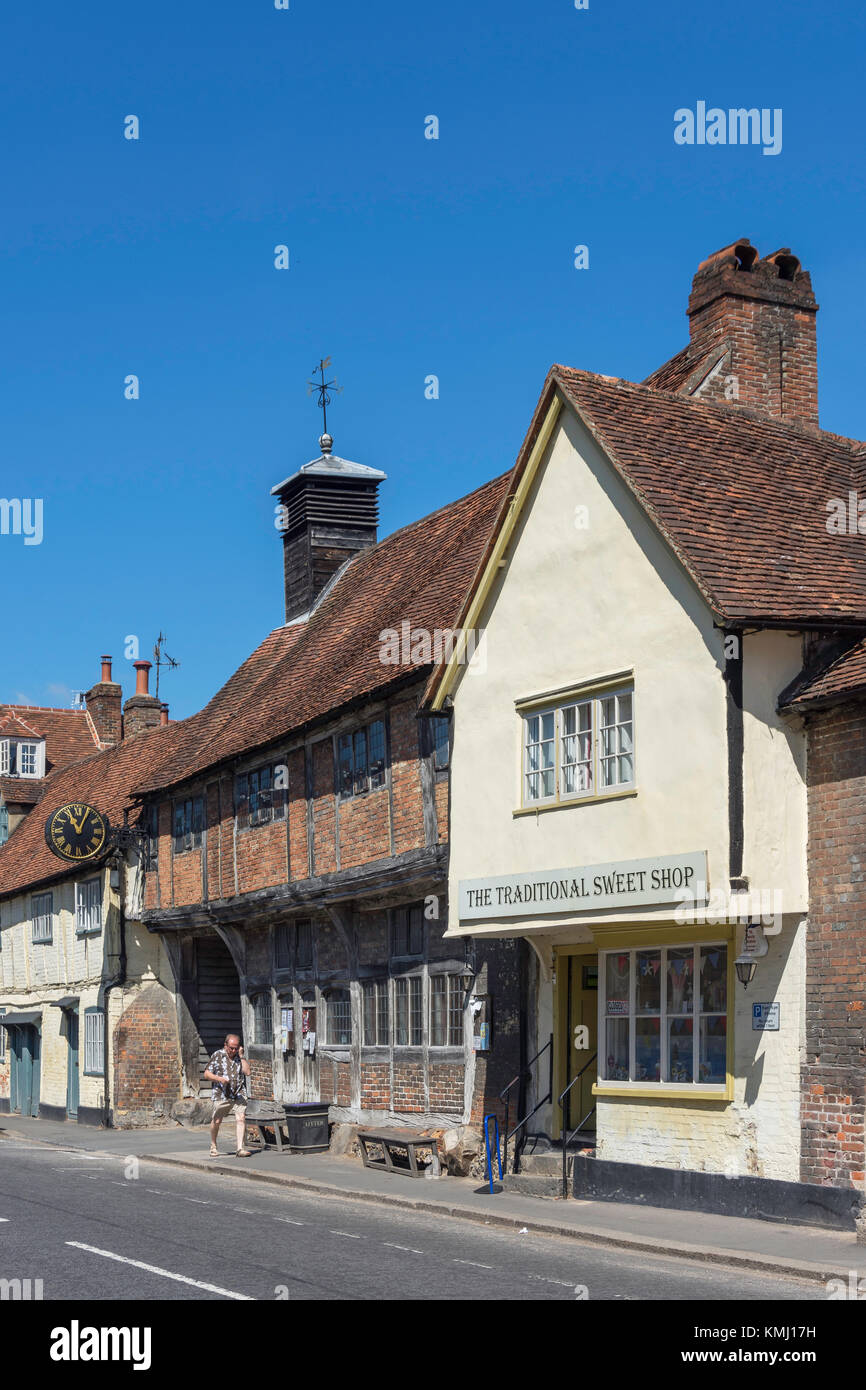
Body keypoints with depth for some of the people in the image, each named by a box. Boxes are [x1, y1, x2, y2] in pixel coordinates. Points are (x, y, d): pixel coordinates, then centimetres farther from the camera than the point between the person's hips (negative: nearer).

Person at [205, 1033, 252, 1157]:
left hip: (238, 1094, 1)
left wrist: (241, 1056, -5)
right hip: (221, 1094, -1)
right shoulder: (217, 1055, 2)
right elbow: (207, 1074, 2)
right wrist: (219, 1079, -14)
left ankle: (240, 1148, -16)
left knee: (241, 1118, -14)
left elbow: (247, 1072, -4)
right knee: (216, 1121, 3)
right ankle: (213, 1147, 25)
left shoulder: (240, 1057, 9)